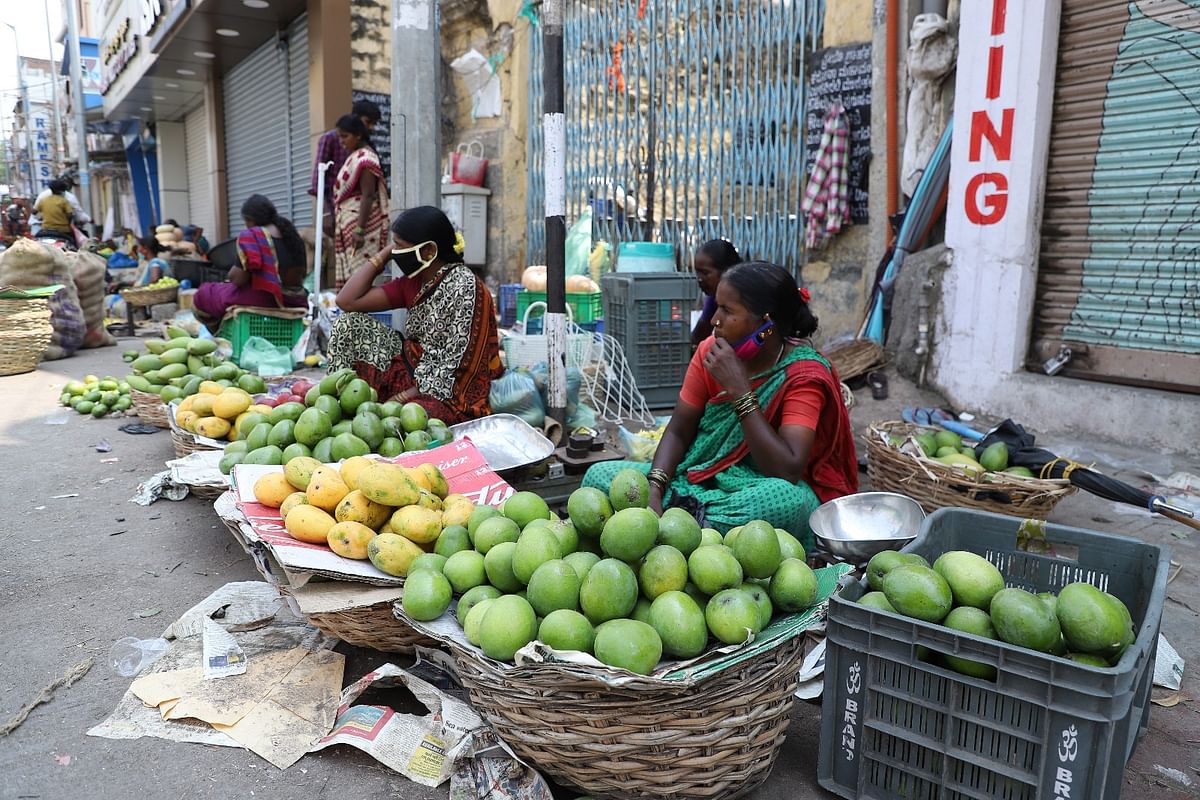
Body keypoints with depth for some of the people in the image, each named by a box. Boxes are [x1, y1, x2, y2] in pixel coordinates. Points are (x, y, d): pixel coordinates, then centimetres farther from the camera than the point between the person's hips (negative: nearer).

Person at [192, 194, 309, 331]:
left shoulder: (251, 236, -12)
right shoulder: (291, 233, 9)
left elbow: (238, 279, -15)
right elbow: (303, 272, 17)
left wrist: (232, 273, 6)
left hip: (263, 299, -7)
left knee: (202, 297, 12)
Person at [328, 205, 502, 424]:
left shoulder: (464, 287, -17)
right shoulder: (414, 281, 6)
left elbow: (455, 369, -19)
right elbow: (347, 301, 4)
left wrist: (400, 398, -19)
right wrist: (384, 254, 2)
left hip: (451, 394, -8)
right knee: (348, 325, 2)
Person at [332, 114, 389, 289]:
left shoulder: (364, 158, -12)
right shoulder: (354, 156, 17)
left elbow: (368, 196, -20)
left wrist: (360, 230, -25)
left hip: (359, 221, -10)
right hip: (348, 222, 10)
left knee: (358, 271, -12)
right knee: (349, 270, 8)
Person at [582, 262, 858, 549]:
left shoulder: (804, 373, -17)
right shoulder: (711, 351, -3)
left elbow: (788, 471, -27)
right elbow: (678, 431, 1)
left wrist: (740, 390, -28)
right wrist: (654, 490, -17)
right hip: (703, 478, 4)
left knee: (788, 500, -41)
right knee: (599, 475, -11)